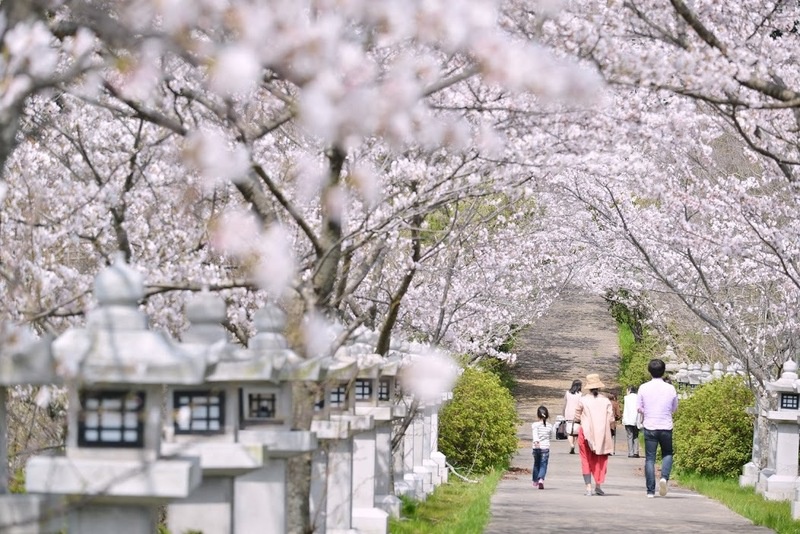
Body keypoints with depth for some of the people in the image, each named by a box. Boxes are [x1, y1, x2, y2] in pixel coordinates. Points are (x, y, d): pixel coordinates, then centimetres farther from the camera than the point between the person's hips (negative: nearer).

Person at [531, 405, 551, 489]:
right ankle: (541, 479, -24)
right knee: (543, 465, 0)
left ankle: (535, 481, 31)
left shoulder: (535, 425, -7)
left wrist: (536, 441, -38)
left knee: (536, 464, 19)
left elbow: (535, 433, -25)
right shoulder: (549, 426, 1)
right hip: (545, 448, 0)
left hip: (536, 448, 0)